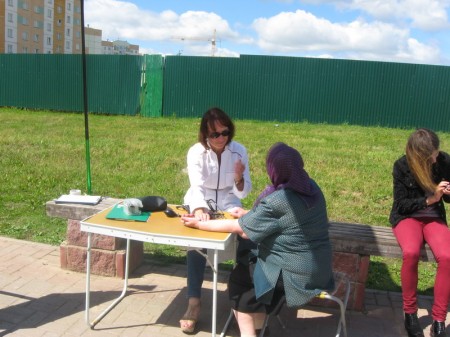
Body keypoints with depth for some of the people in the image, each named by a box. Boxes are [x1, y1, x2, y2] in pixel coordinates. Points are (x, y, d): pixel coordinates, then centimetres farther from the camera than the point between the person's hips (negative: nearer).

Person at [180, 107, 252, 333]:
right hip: (201, 204, -1)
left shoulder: (239, 151, -8)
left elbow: (243, 192, -9)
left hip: (228, 205, 2)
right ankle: (193, 303, -26)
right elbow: (197, 186, -28)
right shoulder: (196, 152, -13)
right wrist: (199, 210, -49)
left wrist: (238, 179, -32)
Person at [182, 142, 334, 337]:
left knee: (238, 277, 12)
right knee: (249, 266, 24)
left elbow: (237, 228, -16)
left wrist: (198, 224, -6)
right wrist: (248, 214, 16)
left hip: (297, 274, -8)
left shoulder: (277, 202, -26)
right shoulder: (310, 187, -2)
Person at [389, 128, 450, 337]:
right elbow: (401, 204, -9)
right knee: (411, 252, -34)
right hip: (407, 217, -2)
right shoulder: (402, 166, -12)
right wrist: (429, 199, -22)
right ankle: (410, 312, -12)